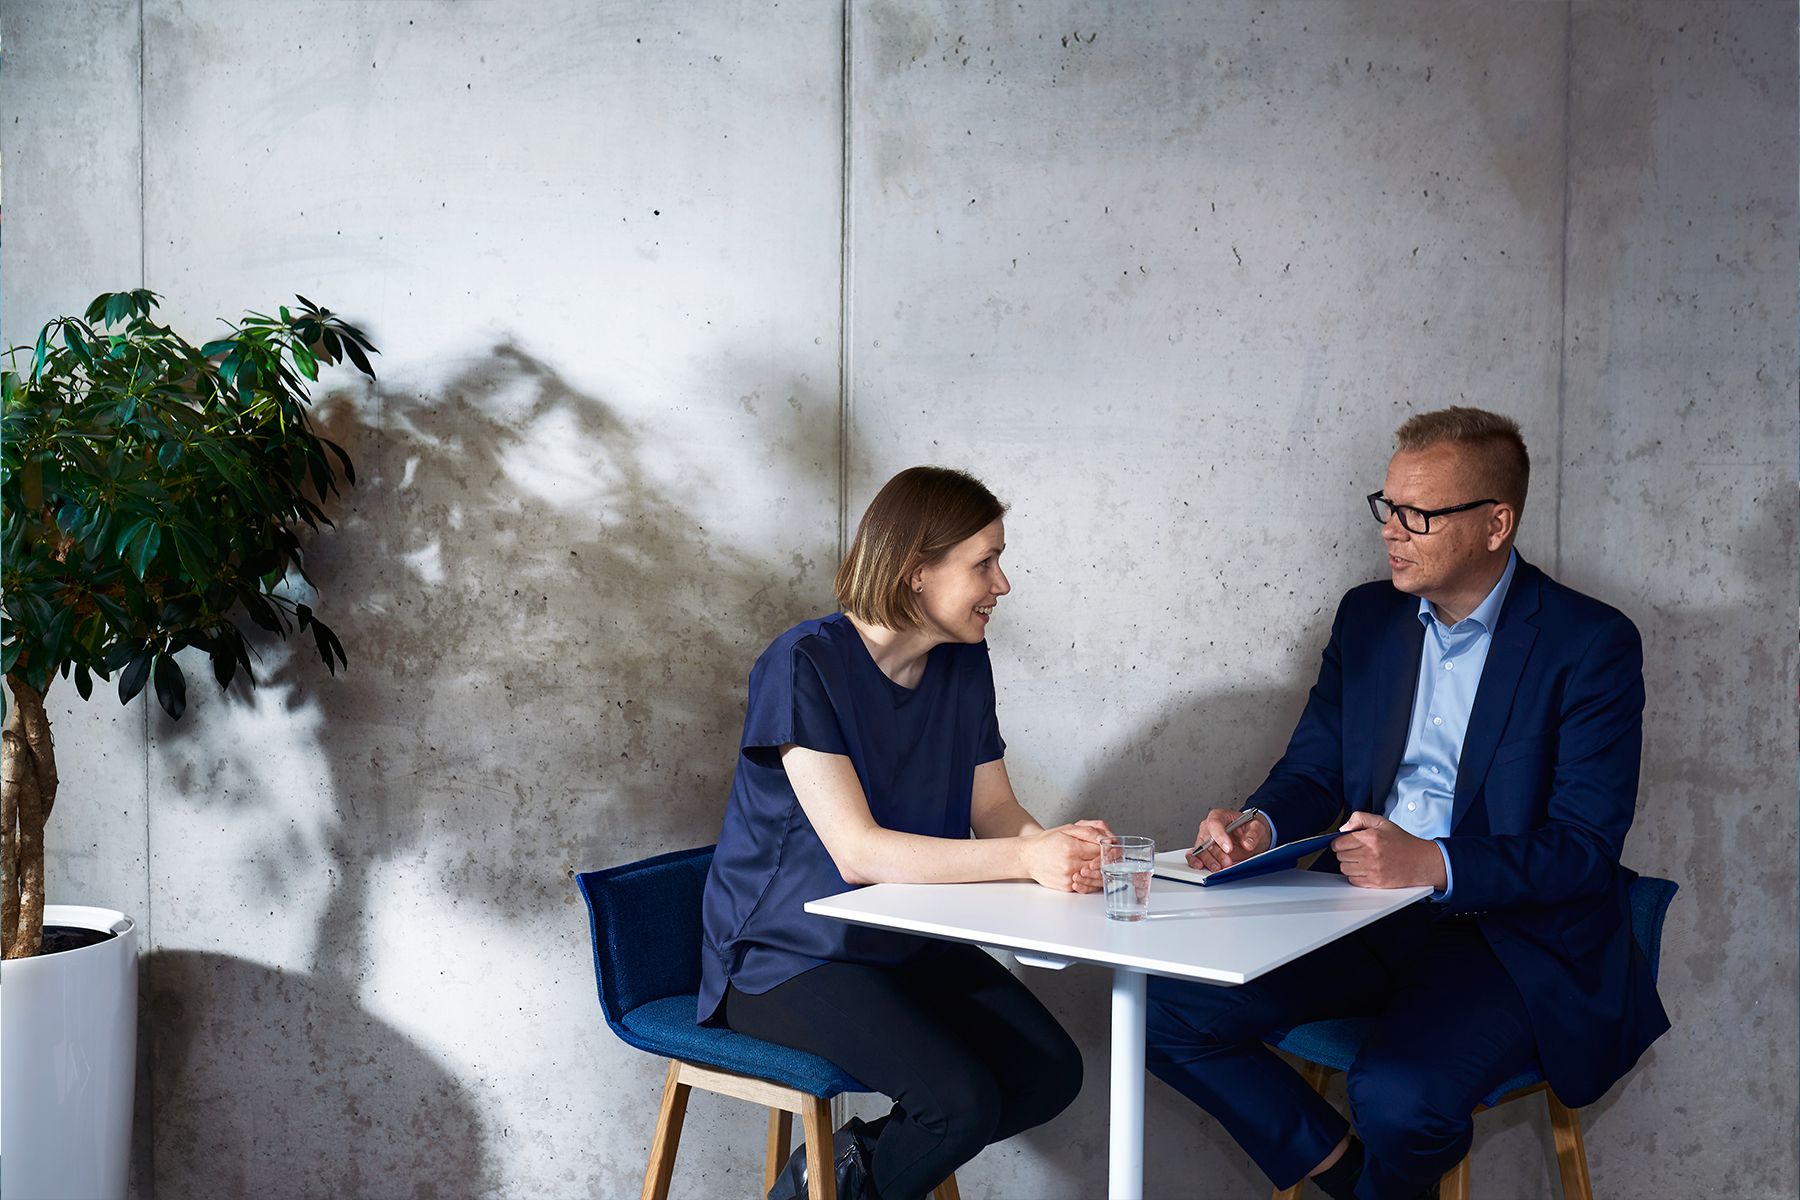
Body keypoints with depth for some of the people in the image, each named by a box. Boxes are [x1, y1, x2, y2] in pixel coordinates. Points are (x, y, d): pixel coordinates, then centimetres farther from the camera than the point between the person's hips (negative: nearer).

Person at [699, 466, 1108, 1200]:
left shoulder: (964, 665, 3)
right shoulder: (804, 665, -20)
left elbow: (996, 812, 1)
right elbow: (858, 852, -27)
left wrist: (1065, 851, -23)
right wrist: (1028, 857, -36)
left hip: (909, 942, 8)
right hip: (786, 955, -7)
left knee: (1051, 1074, -8)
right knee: (962, 1099, -24)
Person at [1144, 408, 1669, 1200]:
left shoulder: (1592, 643, -9)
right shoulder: (1367, 615, 9)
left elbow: (1586, 848, -14)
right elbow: (1312, 769, 13)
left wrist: (1432, 864, -30)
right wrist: (1258, 829, -12)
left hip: (1512, 934, -5)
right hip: (1363, 917, 6)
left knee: (1397, 1098, -32)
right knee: (1167, 1011, -13)